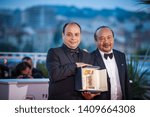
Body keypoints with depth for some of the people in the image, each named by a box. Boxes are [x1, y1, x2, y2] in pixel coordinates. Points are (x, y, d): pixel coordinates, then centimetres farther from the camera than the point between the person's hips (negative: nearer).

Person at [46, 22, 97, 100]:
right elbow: (54, 74, -16)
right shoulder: (53, 53, 0)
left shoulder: (87, 56, 14)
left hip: (82, 99, 4)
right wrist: (76, 65, -14)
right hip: (60, 99, -4)